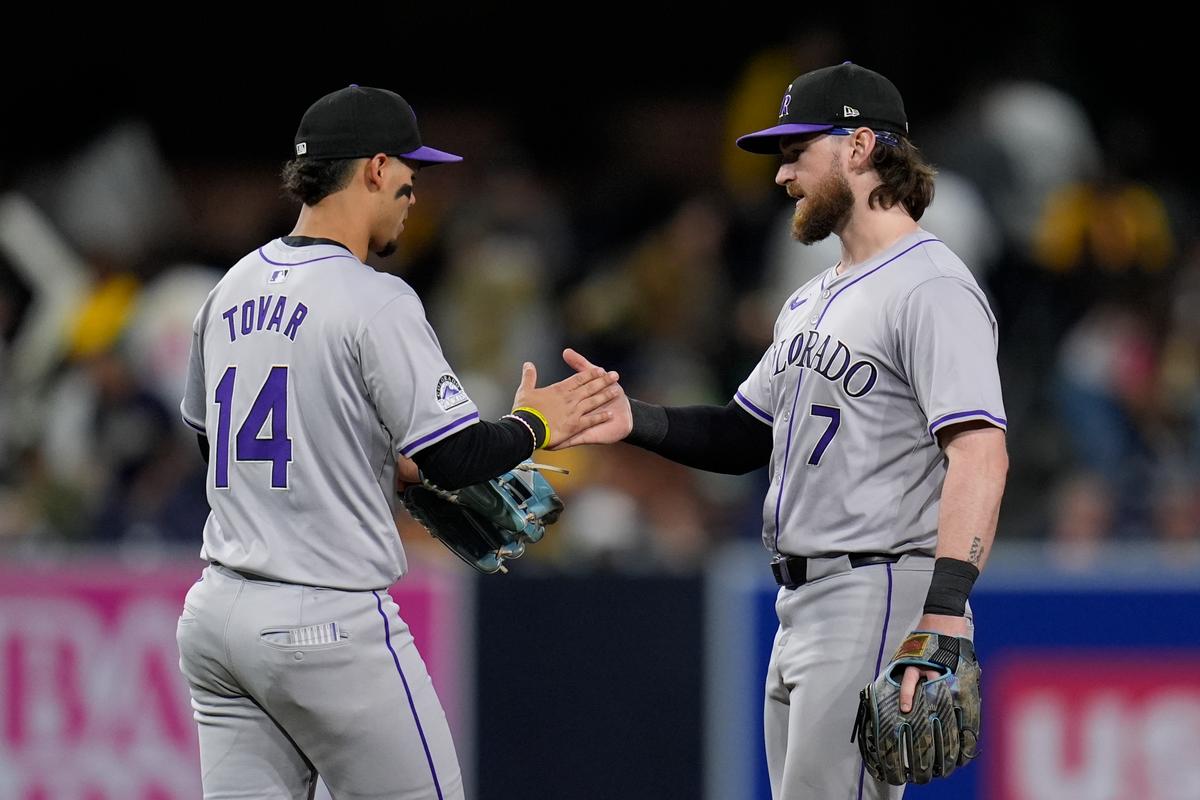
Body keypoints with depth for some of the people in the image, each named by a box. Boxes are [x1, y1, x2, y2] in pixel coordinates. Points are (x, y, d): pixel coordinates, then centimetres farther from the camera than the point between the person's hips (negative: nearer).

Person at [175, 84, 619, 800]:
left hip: (219, 609, 7)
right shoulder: (373, 301, -13)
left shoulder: (233, 289, 11)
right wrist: (535, 424, 5)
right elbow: (456, 459, -16)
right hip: (329, 625, -7)